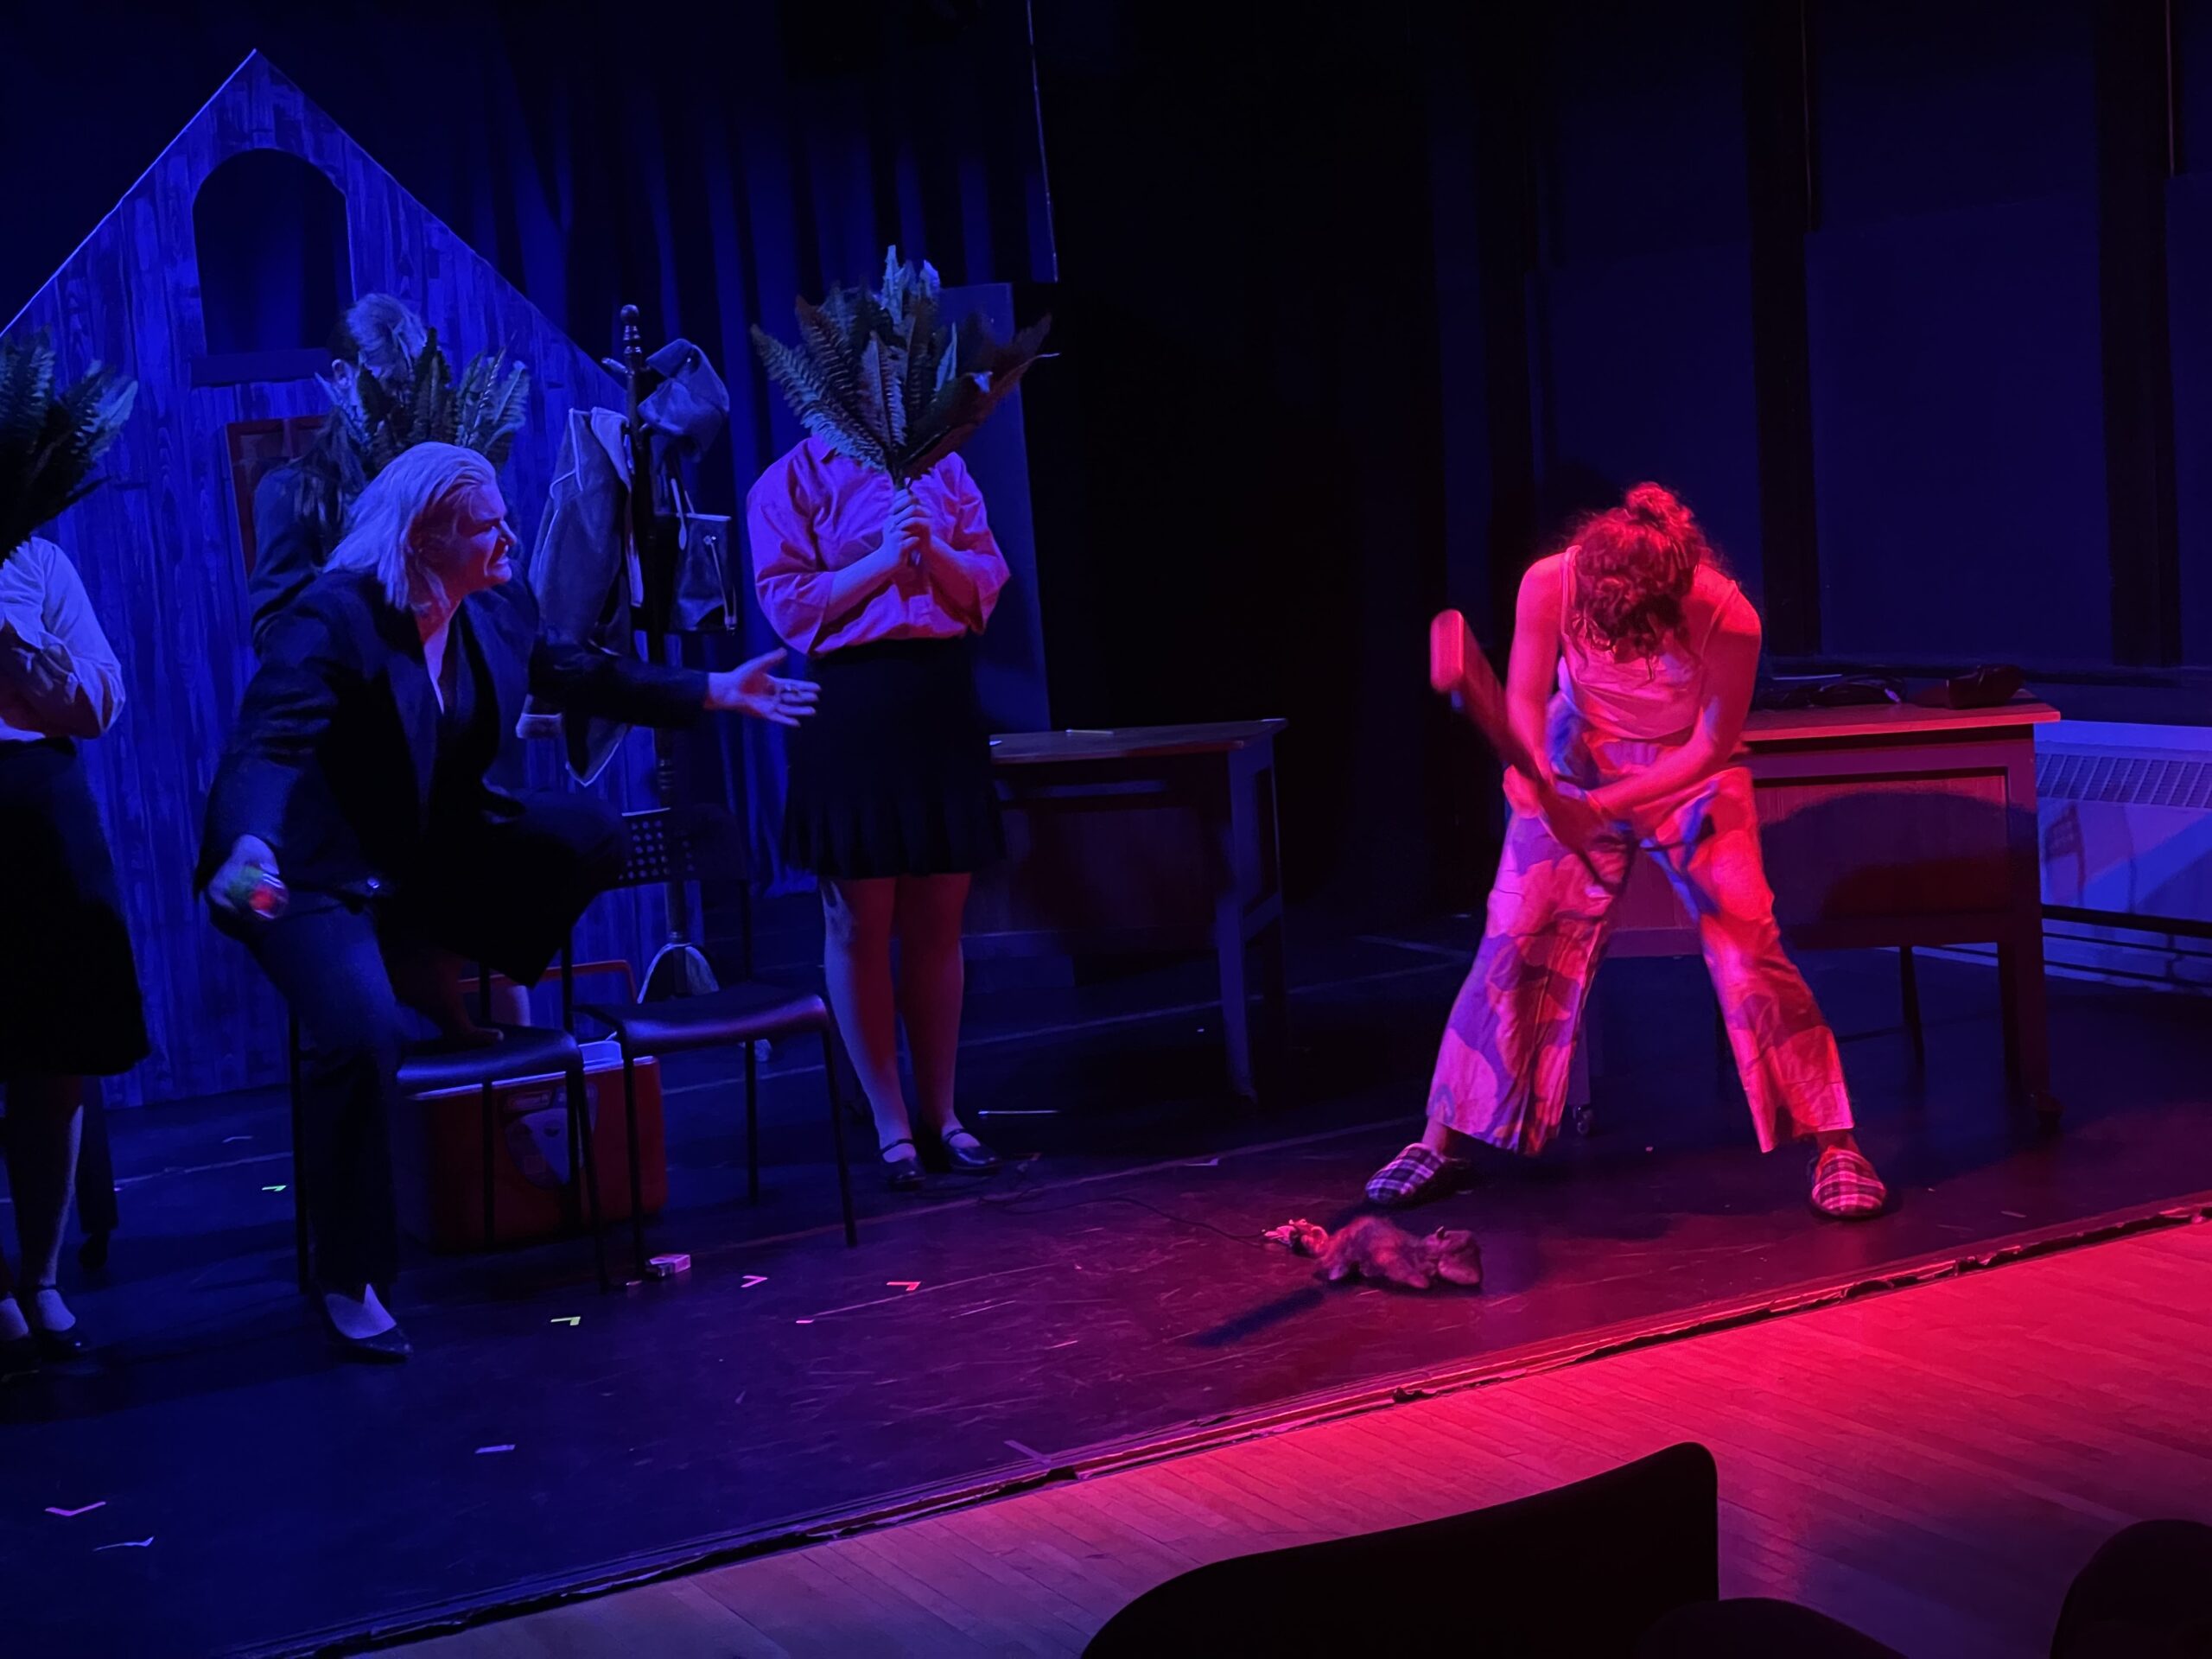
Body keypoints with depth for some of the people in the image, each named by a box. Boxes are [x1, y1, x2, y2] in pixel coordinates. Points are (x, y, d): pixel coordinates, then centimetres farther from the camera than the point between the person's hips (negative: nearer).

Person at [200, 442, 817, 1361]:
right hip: (321, 873, -7)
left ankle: (434, 966, 3)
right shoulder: (331, 620, -23)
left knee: (590, 832, -13)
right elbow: (266, 746, -35)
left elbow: (581, 675, 16)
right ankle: (351, 1286, -11)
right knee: (362, 1035, -28)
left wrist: (713, 691, 15)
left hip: (433, 855, 7)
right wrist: (252, 845, -55)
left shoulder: (499, 609, -1)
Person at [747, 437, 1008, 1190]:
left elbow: (986, 584, 8)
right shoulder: (789, 483, 2)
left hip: (942, 699, 4)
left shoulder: (941, 468, 13)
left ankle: (942, 1113, 17)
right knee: (859, 925, 1)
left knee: (938, 923, 8)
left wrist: (934, 549, -10)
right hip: (848, 709, -4)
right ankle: (890, 1124, 11)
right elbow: (788, 606, -7)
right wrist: (882, 559, -14)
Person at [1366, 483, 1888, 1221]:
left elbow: (1712, 746, -20)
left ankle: (1834, 1145, -5)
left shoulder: (1728, 620, -32)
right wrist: (1530, 766, -32)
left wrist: (1603, 806, -27)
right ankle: (1446, 1139, 9)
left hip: (1689, 775, -2)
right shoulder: (1549, 584, -27)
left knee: (1747, 947, -14)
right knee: (1513, 944, -3)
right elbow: (1525, 697, -12)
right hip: (1576, 766, 2)